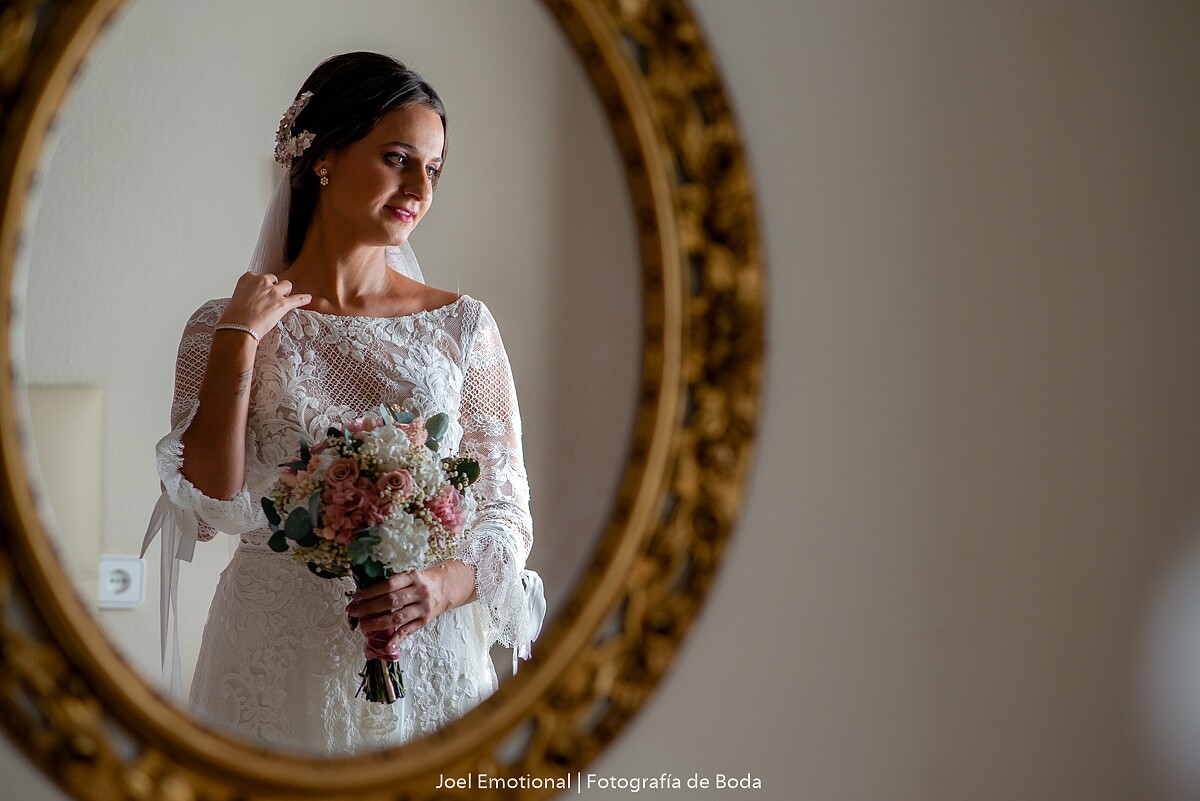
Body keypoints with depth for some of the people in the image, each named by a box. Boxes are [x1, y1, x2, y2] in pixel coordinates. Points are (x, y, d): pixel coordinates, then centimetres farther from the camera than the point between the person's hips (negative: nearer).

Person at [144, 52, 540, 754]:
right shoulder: (224, 327, -1)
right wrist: (238, 341, -13)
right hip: (275, 663, -1)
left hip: (431, 662, 1)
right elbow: (206, 512, -11)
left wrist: (445, 584, -18)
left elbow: (507, 510, 2)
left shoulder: (462, 324, 1)